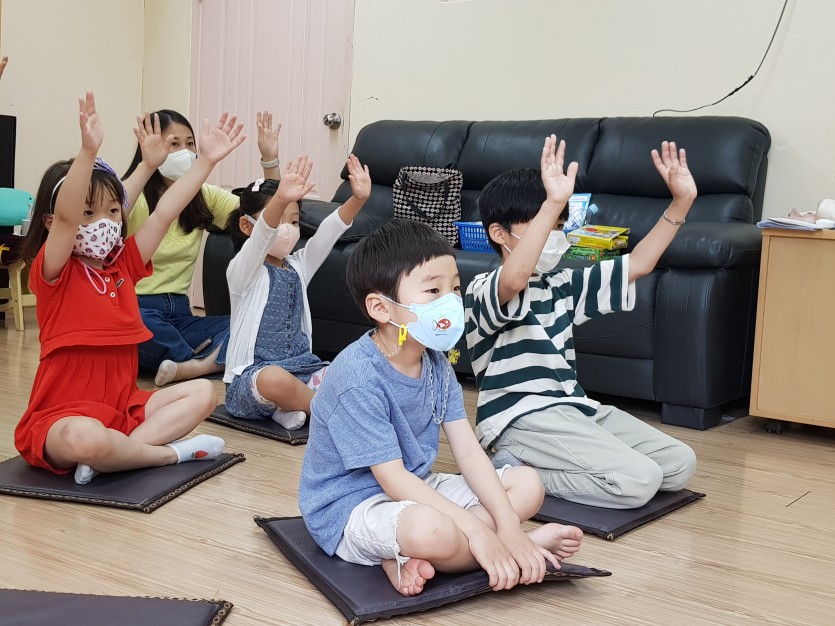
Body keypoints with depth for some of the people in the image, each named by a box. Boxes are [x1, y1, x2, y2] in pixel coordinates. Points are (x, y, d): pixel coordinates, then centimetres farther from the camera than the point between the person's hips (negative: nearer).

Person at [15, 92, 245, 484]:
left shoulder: (122, 264, 7)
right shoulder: (54, 273, -11)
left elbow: (164, 214, 3)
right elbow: (65, 216, -29)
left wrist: (207, 160, -2)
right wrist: (88, 151, -43)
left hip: (124, 408, 8)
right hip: (62, 417, -7)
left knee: (203, 392, 0)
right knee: (85, 438, -39)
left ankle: (114, 455, -16)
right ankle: (171, 452, -12)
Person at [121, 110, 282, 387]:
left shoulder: (203, 196, 10)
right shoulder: (137, 199, -8)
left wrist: (270, 159, -11)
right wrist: (147, 165, -41)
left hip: (178, 313, 5)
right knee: (142, 325, -41)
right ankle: (207, 363, -15)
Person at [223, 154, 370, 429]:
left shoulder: (298, 266, 13)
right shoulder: (242, 270, -6)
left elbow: (328, 232, -1)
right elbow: (262, 236, -27)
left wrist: (358, 198, -18)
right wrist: (280, 201, -47)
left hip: (301, 367, 6)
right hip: (253, 375, -5)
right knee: (276, 379, -40)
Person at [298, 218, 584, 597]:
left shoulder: (436, 363, -1)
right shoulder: (356, 377, -25)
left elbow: (469, 452, -4)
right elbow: (392, 478, -27)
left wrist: (509, 526, -17)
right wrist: (477, 531, -30)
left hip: (415, 489, 9)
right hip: (350, 507, -9)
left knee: (527, 484, 3)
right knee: (432, 529, -40)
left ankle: (411, 561, -13)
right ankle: (529, 546, -9)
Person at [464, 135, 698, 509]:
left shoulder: (561, 286, 15)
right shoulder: (485, 290, -10)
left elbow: (637, 265, 14)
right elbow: (515, 279, -37)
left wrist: (681, 202, 5)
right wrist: (553, 202, -46)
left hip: (573, 407, 9)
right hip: (523, 419, -9)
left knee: (680, 465, 1)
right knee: (639, 480, -22)